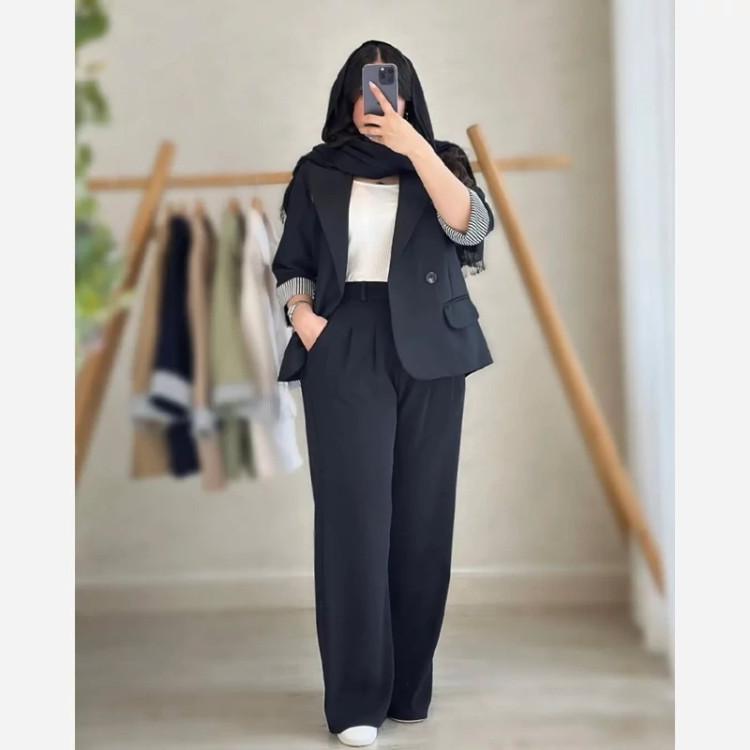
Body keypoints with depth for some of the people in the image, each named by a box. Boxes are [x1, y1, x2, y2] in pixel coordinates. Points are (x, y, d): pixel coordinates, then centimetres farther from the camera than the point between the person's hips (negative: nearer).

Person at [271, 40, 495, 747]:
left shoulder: (438, 161, 12)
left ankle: (410, 685, 16)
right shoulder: (317, 172, 12)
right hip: (344, 352, -1)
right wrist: (303, 313, -6)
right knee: (355, 514, -9)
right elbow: (290, 264, 13)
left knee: (421, 514, 3)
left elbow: (471, 225, -9)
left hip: (428, 352, 1)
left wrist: (415, 146, -15)